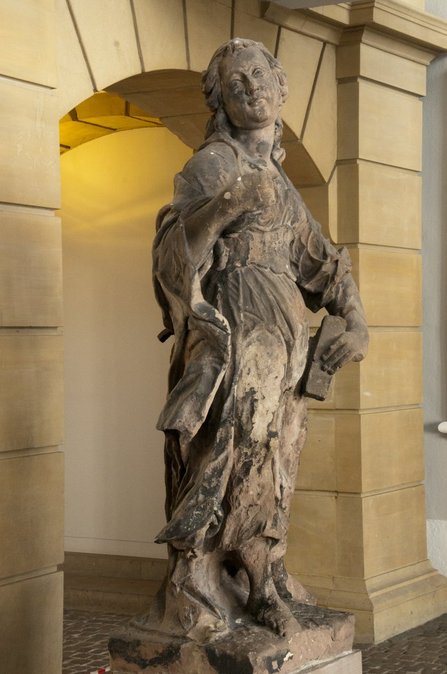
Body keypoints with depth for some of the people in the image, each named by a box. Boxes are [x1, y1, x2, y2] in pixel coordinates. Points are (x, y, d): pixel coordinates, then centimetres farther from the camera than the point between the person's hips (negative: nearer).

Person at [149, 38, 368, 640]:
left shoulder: (280, 182, 21)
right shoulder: (210, 165, -1)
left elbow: (324, 263, 21)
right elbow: (175, 251, -14)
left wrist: (356, 324, 9)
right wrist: (229, 203, -27)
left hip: (281, 342, 7)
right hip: (231, 335, -7)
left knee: (270, 466, 7)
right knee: (221, 462, -10)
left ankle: (263, 588, 14)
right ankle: (194, 600, -5)